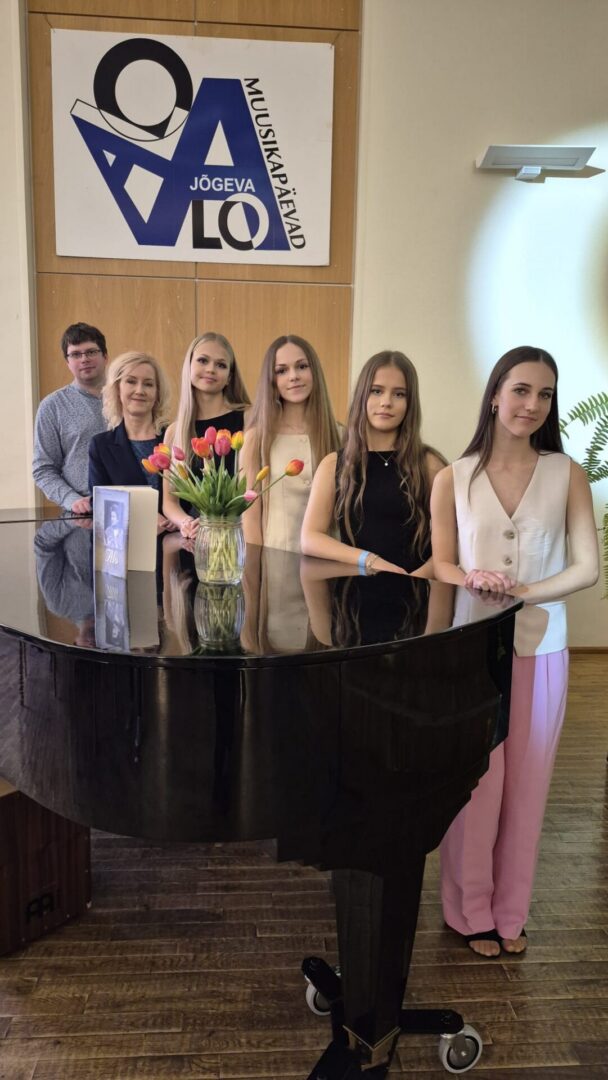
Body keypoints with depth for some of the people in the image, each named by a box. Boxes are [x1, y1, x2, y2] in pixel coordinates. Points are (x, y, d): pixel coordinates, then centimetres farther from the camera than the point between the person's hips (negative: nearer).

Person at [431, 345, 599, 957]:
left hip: (540, 649, 1)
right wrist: (471, 579, -18)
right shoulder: (454, 479, 0)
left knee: (524, 785, 10)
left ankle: (510, 912, 29)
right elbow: (440, 562, 4)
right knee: (474, 781, 5)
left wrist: (524, 592, -17)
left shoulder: (567, 476, 0)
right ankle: (471, 911, 25)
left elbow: (587, 567, -3)